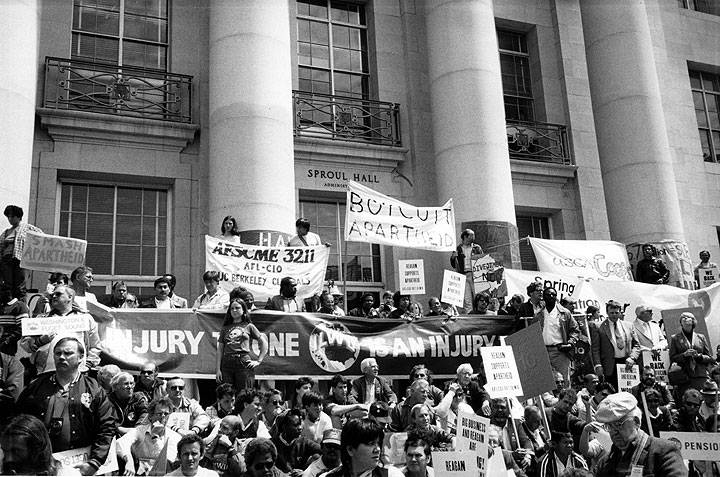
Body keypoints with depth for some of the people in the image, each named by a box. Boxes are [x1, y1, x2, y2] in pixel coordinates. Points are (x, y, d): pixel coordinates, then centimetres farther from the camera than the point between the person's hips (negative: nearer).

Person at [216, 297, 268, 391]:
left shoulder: (249, 326, 13)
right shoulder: (225, 328, 19)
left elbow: (264, 343, 11)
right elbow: (220, 350, 15)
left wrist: (258, 361, 2)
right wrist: (218, 369, 5)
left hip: (244, 363, -2)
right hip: (227, 363, 3)